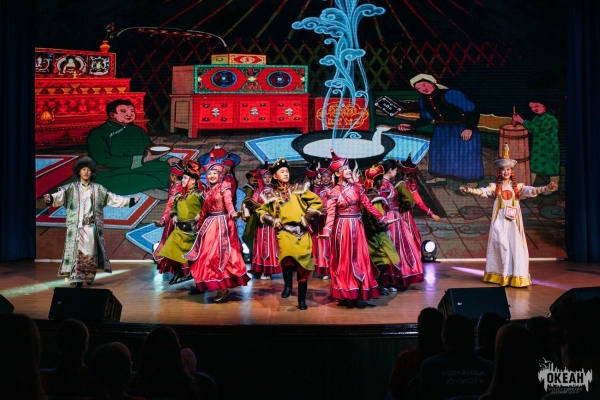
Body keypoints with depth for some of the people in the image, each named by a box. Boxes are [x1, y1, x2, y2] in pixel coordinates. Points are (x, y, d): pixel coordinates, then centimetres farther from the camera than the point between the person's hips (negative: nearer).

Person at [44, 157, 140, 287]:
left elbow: (112, 198, 9)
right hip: (77, 226, -2)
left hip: (92, 226, 2)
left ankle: (89, 277, 17)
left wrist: (130, 201, 2)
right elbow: (61, 195, -12)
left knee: (91, 251, 3)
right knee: (77, 250, -9)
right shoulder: (72, 187, 5)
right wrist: (51, 198, -34)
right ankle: (76, 278, -7)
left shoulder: (98, 189, 11)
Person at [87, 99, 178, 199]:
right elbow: (104, 162, -13)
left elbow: (152, 152, 20)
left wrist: (167, 159, -6)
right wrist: (143, 159, -19)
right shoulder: (98, 134, -1)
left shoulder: (138, 131, 18)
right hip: (112, 175, -5)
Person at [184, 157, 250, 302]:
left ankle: (223, 289, -10)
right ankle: (202, 283, 23)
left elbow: (228, 203, -20)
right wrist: (199, 223, 28)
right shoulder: (207, 190, 14)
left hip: (222, 223, -8)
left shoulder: (224, 187, -6)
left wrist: (233, 213, -40)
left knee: (220, 253, -12)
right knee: (205, 253, 11)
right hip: (210, 223, 8)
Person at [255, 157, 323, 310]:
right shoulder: (271, 195, 9)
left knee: (303, 263, 0)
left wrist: (307, 217, -3)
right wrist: (273, 220, 4)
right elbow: (261, 211, 20)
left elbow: (317, 202, 6)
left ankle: (302, 299, 15)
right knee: (287, 254, -32)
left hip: (302, 232, 1)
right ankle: (288, 285, -8)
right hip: (284, 231, -1)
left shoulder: (299, 189, 7)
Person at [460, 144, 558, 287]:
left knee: (515, 245, -3)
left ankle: (516, 276, 1)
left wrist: (546, 188, -21)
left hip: (513, 219, 1)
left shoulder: (518, 187, 8)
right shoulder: (495, 186, 5)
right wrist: (470, 190, -27)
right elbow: (483, 191, -9)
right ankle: (502, 275, 4)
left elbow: (531, 190, -5)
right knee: (501, 243, -5)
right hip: (500, 219, -1)